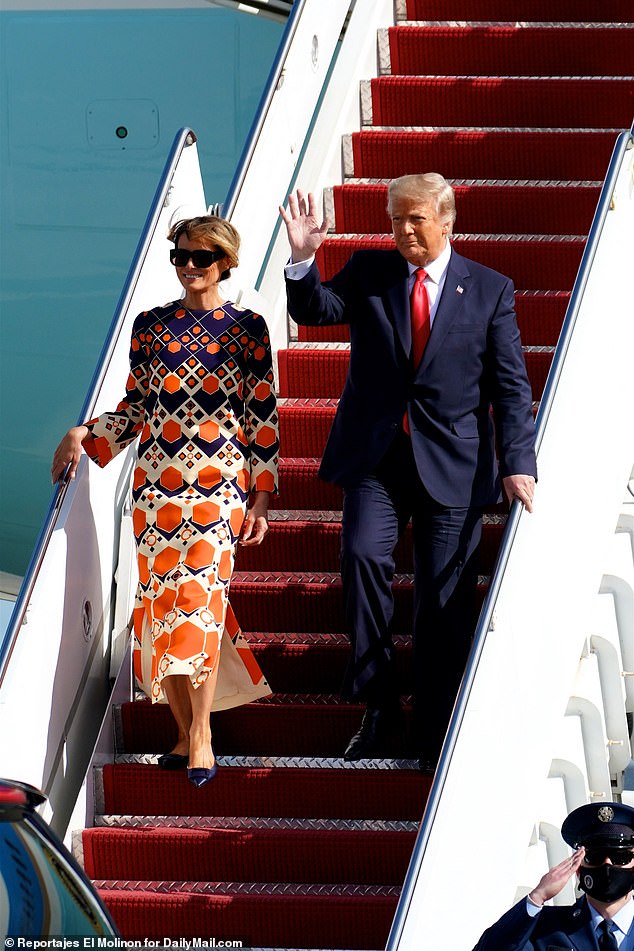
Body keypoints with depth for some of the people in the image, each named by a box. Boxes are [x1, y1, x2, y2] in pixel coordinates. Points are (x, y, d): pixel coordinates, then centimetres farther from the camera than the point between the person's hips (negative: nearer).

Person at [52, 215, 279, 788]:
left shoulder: (248, 328, 2)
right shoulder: (151, 326, 10)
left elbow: (263, 417, 3)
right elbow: (135, 410, 15)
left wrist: (262, 496, 0)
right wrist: (84, 435, 0)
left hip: (220, 483, -3)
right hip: (157, 483, 3)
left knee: (200, 594, -16)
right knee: (162, 602, 1)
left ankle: (202, 737, -10)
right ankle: (187, 734, 12)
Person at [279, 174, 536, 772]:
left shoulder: (489, 290, 4)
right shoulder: (368, 273, 8)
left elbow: (510, 385, 3)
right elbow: (314, 310, -4)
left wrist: (517, 461, -7)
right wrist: (303, 260, -23)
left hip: (452, 463, -1)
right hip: (375, 456, 1)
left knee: (444, 600, 2)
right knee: (362, 555, -22)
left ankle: (436, 738, 11)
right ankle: (378, 701, -8)